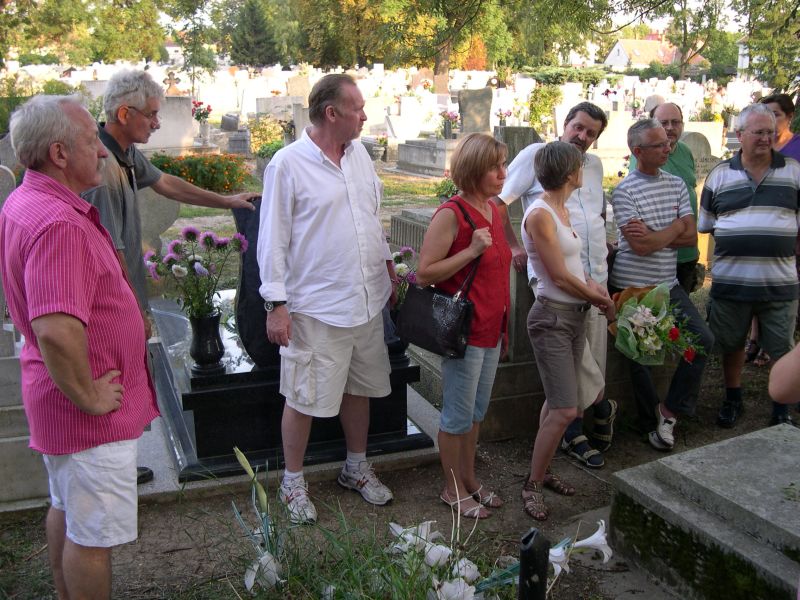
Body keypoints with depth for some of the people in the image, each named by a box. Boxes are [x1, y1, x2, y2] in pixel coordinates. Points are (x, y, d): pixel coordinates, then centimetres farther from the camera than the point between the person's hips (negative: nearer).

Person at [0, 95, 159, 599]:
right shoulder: (59, 222, -28)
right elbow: (57, 331, -38)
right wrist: (88, 397, -23)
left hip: (59, 394, 11)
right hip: (88, 411, -11)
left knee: (67, 509, 26)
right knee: (95, 531, 6)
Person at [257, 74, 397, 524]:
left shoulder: (360, 154, 8)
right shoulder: (288, 164, -12)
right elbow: (273, 238, -12)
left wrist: (388, 267, 19)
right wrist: (276, 303, -14)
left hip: (367, 300, 7)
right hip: (316, 308, -6)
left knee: (360, 387, 18)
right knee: (305, 398, 4)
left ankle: (357, 467, 36)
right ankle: (293, 482, 23)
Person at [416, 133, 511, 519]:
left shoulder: (492, 209, 9)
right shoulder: (451, 214, -17)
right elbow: (425, 274, -20)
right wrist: (471, 251, -25)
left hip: (491, 327, 8)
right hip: (465, 329, -8)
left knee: (477, 411, 19)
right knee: (458, 414, 6)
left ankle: (469, 479, 34)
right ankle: (453, 488, 22)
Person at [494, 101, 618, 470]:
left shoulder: (594, 165, 21)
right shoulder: (537, 155, 2)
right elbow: (499, 200, 0)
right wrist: (512, 247, -2)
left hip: (594, 273, 6)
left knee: (593, 351, 3)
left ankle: (574, 429, 14)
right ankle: (601, 405, -2)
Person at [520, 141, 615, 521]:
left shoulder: (561, 209, 11)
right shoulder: (540, 215, -18)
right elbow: (560, 277, -17)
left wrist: (591, 287, -2)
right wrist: (602, 300, -4)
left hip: (575, 315, 9)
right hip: (552, 317, -9)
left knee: (556, 403, 14)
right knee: (565, 410, -9)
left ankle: (542, 471, 27)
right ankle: (532, 485, 5)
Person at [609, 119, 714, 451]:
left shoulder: (677, 184, 7)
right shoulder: (624, 191, -11)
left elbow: (691, 237, -1)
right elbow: (640, 246, -19)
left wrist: (653, 235, -14)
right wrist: (674, 227, -5)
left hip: (669, 283, 6)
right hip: (633, 286, -6)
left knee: (703, 339, -2)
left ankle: (670, 409, 10)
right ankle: (652, 423, 18)